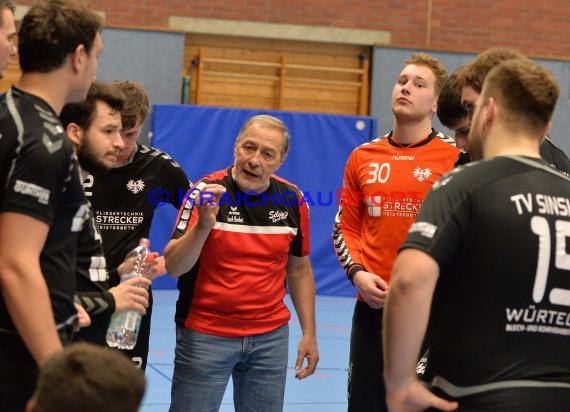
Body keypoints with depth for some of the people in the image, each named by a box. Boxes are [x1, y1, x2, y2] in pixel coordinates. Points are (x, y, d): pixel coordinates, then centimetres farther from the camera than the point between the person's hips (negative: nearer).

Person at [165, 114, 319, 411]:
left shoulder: (292, 200, 0)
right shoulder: (206, 193, -10)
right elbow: (173, 267, -16)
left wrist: (309, 333, 9)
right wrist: (203, 226, -32)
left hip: (271, 336, 3)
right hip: (204, 334, -3)